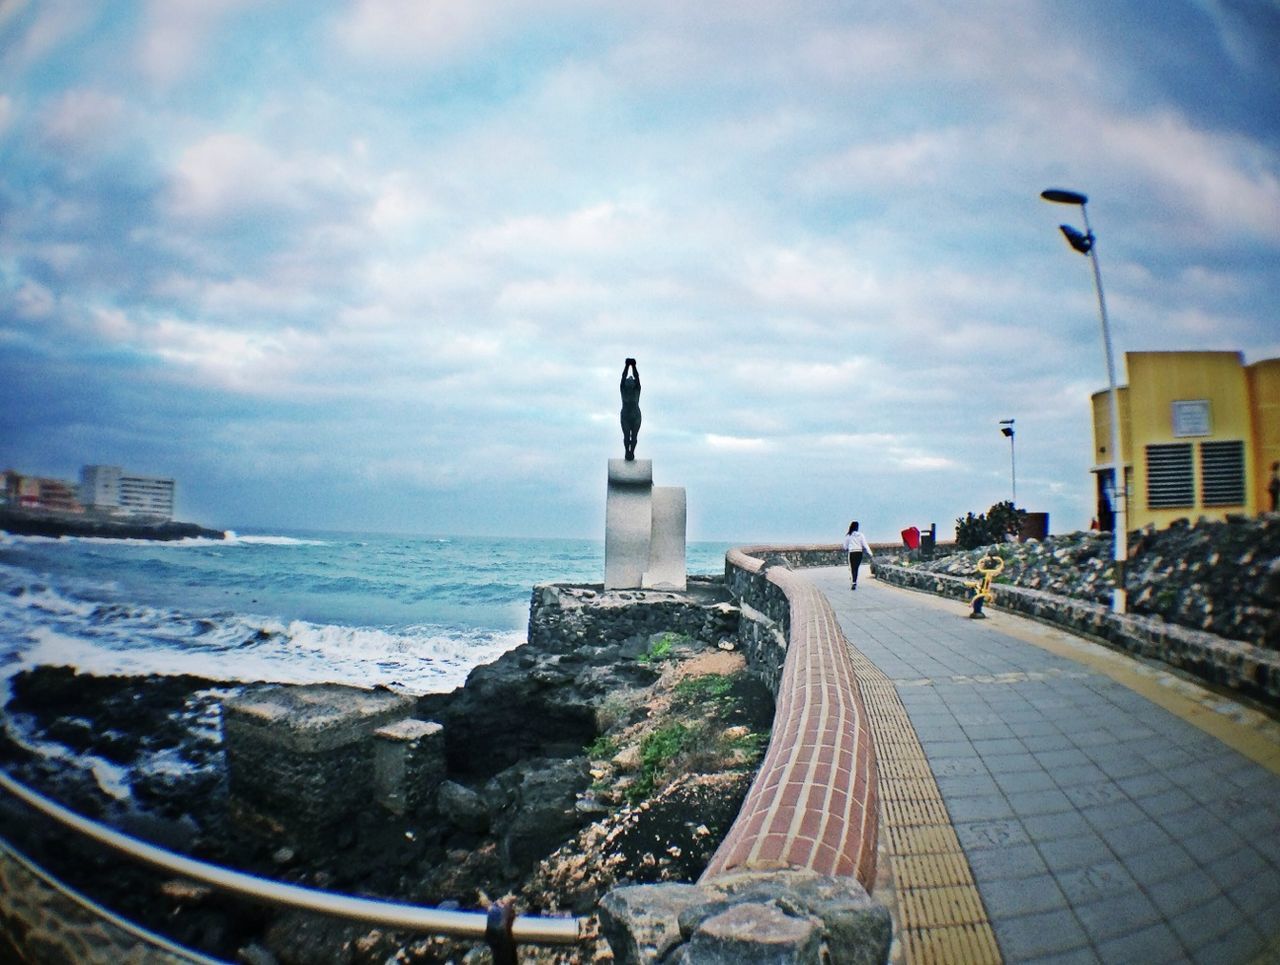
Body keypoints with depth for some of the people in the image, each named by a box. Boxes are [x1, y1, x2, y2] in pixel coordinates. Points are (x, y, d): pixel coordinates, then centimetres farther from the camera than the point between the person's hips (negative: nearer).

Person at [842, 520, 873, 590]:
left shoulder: (848, 536, -3)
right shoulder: (860, 535, -2)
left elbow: (845, 546, 5)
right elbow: (865, 545, -5)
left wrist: (847, 549, 27)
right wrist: (870, 553, -6)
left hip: (852, 553, -2)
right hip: (859, 553, 2)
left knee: (852, 569, -2)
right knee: (856, 568, 16)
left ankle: (853, 583, -18)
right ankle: (854, 582, 22)